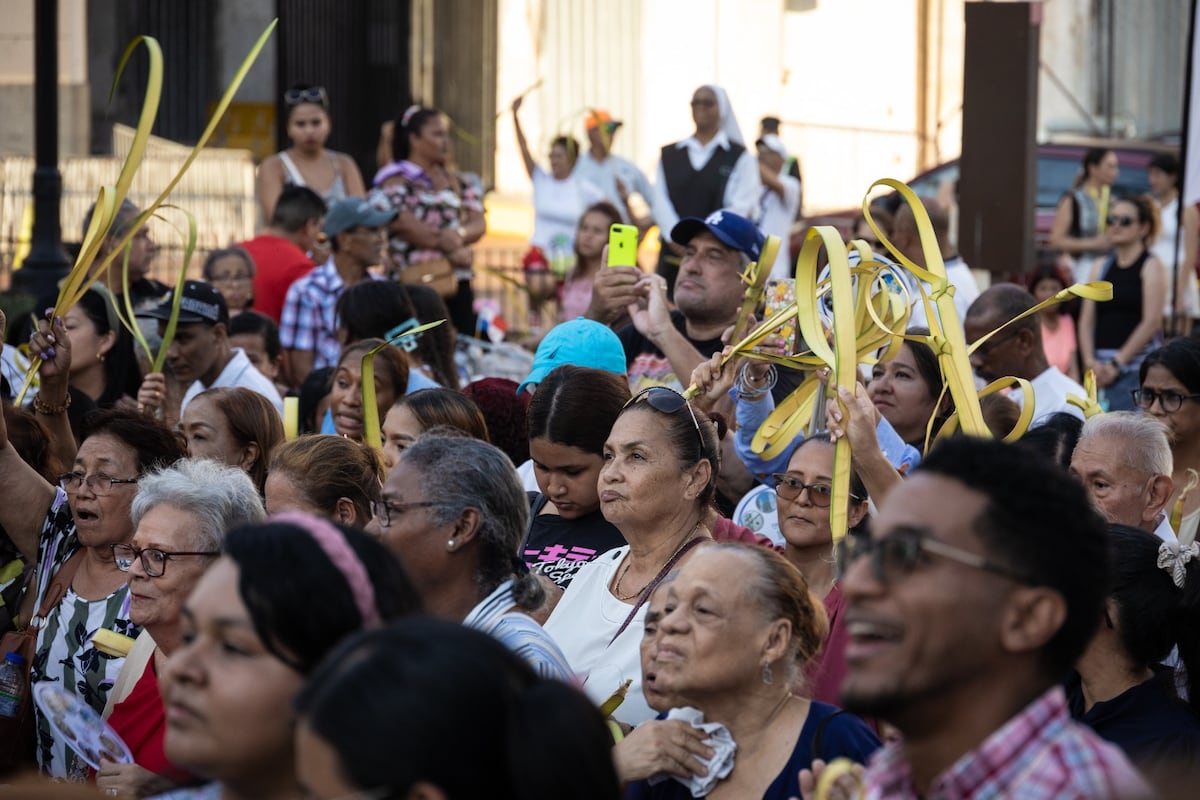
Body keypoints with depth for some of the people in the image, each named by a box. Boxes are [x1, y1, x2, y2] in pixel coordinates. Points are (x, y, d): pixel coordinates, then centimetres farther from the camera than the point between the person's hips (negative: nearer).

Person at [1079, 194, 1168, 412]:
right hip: (1101, 367, 5)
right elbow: (1086, 320, 10)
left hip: (1136, 365, -5)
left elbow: (1151, 322, -9)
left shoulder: (1151, 267, 0)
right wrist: (1090, 362, -4)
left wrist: (1117, 363, -11)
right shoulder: (1100, 267, 15)